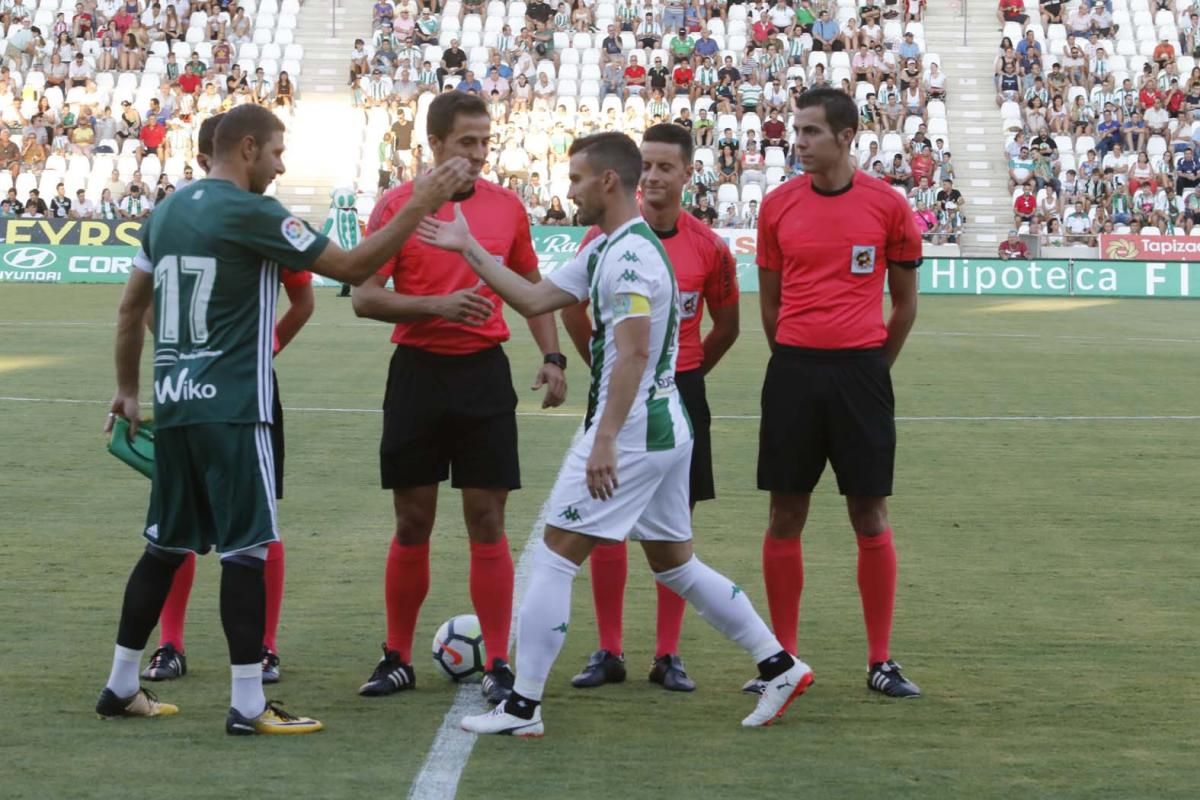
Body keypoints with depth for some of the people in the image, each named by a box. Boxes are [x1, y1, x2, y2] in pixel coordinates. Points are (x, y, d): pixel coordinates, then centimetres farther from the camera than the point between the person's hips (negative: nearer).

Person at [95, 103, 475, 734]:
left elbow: (131, 307, 17)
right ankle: (248, 706, -3)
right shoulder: (251, 214, -12)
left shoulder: (167, 212, 10)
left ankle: (120, 687, 22)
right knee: (246, 548, -3)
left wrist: (127, 390, 26)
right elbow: (352, 268, -11)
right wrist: (420, 205, -5)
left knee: (166, 545, 16)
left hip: (174, 402, 8)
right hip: (232, 408, -8)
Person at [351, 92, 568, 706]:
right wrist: (437, 305, -18)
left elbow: (531, 288, 17)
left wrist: (552, 357, 5)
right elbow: (364, 297, -5)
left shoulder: (506, 206, 6)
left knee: (487, 522, 0)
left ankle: (498, 666, 3)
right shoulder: (398, 205, -2)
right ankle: (397, 659, 17)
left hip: (484, 373, 1)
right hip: (418, 373, -1)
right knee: (412, 522, 5)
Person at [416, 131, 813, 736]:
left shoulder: (631, 254, -17)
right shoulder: (603, 250, 14)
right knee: (674, 565, 17)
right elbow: (534, 301, 18)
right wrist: (468, 249, 16)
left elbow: (634, 352, -24)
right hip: (666, 429, 10)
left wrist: (605, 439, -27)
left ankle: (522, 708, -1)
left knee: (554, 557, -4)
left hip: (630, 431, -10)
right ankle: (780, 667, 18)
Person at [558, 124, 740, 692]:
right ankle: (609, 652, 9)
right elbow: (572, 309, 8)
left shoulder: (709, 247, -1)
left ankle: (668, 655, 10)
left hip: (680, 392, 0)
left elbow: (726, 324, 11)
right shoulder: (607, 237, -3)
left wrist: (688, 371, 8)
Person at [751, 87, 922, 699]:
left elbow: (905, 299, 8)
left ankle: (880, 661, 10)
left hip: (861, 369, -1)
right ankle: (783, 656, 13)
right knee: (786, 516, 4)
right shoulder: (778, 205, 4)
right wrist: (796, 361, 12)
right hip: (794, 370, 2)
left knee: (871, 517, 1)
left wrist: (870, 366, 9)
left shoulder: (886, 205, -1)